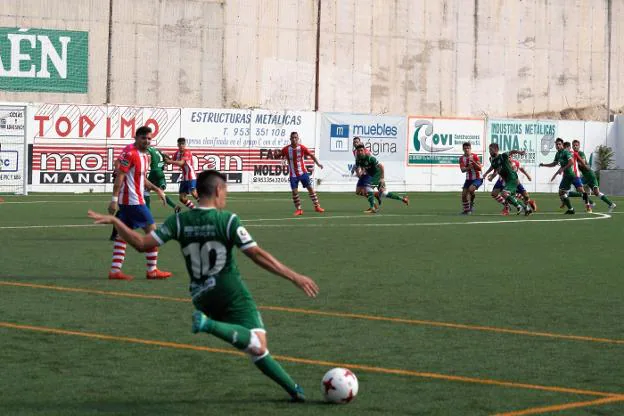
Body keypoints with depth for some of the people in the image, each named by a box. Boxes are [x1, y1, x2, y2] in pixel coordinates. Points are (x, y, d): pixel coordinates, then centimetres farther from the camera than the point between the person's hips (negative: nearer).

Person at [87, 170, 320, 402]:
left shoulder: (179, 221, 1)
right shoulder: (228, 221, -9)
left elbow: (142, 244, -2)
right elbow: (257, 255, -14)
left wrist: (113, 221, 9)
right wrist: (294, 277, -10)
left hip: (202, 298, 6)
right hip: (231, 293, -6)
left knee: (257, 348, 9)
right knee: (258, 346, -17)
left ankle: (293, 389, 1)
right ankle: (211, 325, -33)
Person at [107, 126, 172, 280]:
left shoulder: (145, 155, 15)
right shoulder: (130, 153, -15)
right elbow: (119, 176, -19)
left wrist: (156, 189, 20)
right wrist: (114, 199, -23)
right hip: (133, 201, -10)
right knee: (152, 230, -4)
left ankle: (115, 270, 8)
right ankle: (152, 270, 2)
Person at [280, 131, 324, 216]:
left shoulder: (302, 148, -7)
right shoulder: (286, 149, -8)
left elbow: (311, 155, -3)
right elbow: (278, 156, 2)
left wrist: (318, 163, -12)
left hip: (303, 173, 0)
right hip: (293, 175, 0)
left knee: (310, 188, 0)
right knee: (294, 192, -6)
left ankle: (317, 206, 11)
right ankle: (298, 209, 7)